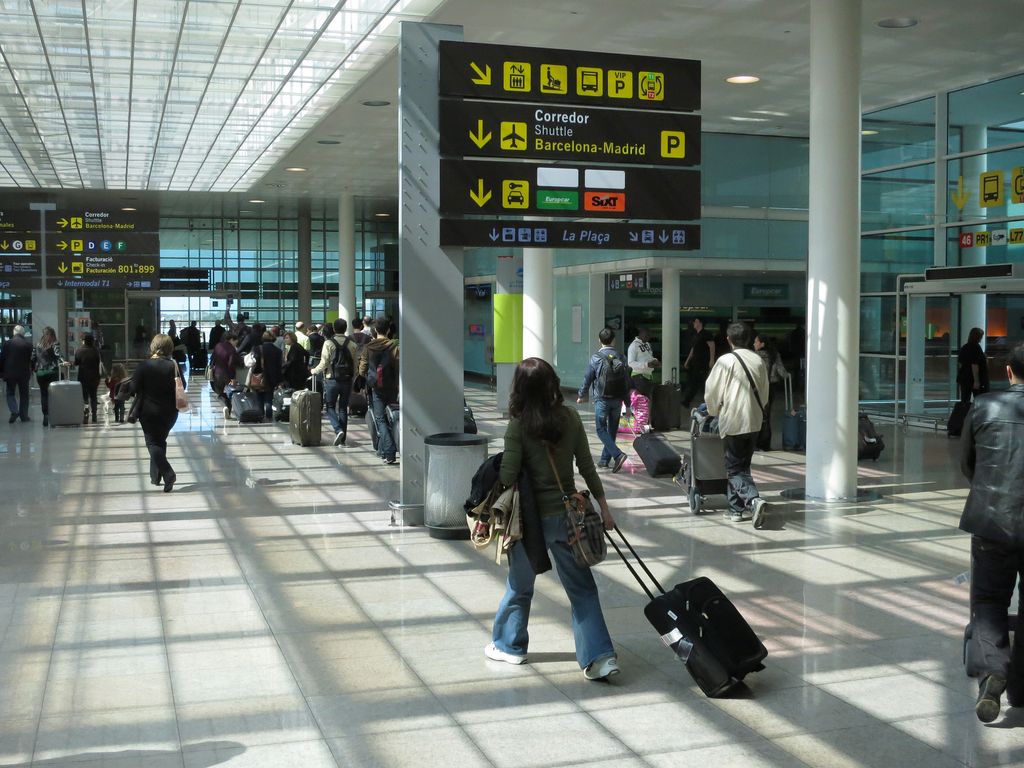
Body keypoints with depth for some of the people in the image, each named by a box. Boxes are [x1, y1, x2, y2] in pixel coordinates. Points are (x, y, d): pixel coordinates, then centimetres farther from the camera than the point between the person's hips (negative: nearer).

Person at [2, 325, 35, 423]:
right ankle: (24, 416, 11)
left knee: (10, 393, 11)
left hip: (10, 373, -1)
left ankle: (14, 411, -10)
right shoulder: (28, 344, -6)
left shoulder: (7, 343, -6)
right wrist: (31, 371, 12)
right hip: (24, 373, 1)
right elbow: (31, 358, -1)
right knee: (24, 395, 10)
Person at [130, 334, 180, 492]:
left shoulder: (144, 366, -12)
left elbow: (133, 388, -10)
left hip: (149, 411, -3)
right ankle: (156, 475, 24)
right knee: (160, 440, 19)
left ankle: (168, 474, -16)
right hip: (169, 412, 3)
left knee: (153, 443, 2)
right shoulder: (173, 366, -6)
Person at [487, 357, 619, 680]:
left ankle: (509, 645, 34)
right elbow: (587, 467, 1)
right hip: (567, 516, 3)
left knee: (520, 584, 18)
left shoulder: (518, 426, -14)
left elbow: (508, 476, -15)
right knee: (581, 587, 9)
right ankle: (599, 655, 3)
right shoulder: (569, 417, -3)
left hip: (531, 517, -2)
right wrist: (603, 506, 9)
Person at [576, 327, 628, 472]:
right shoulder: (620, 357, 2)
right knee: (612, 429, 14)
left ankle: (618, 454, -18)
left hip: (602, 399, -4)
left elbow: (588, 378, -4)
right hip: (617, 400, 4)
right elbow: (627, 380, 6)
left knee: (601, 430, 1)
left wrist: (581, 395, 12)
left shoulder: (596, 357, -10)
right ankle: (605, 459, 21)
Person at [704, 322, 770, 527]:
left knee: (735, 467, 0)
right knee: (742, 464, 17)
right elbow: (764, 392, 14)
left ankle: (754, 500, -21)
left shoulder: (726, 361, -11)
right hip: (754, 420, 5)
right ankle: (736, 508, 22)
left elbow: (711, 391, -6)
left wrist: (714, 411, 13)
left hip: (732, 420, -5)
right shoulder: (758, 360, 5)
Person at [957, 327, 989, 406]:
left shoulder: (964, 347, 8)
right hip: (974, 379, -7)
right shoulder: (976, 348, -14)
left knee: (964, 402, 6)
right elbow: (974, 365, -20)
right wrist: (976, 381, -20)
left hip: (964, 378, 7)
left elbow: (960, 364, 14)